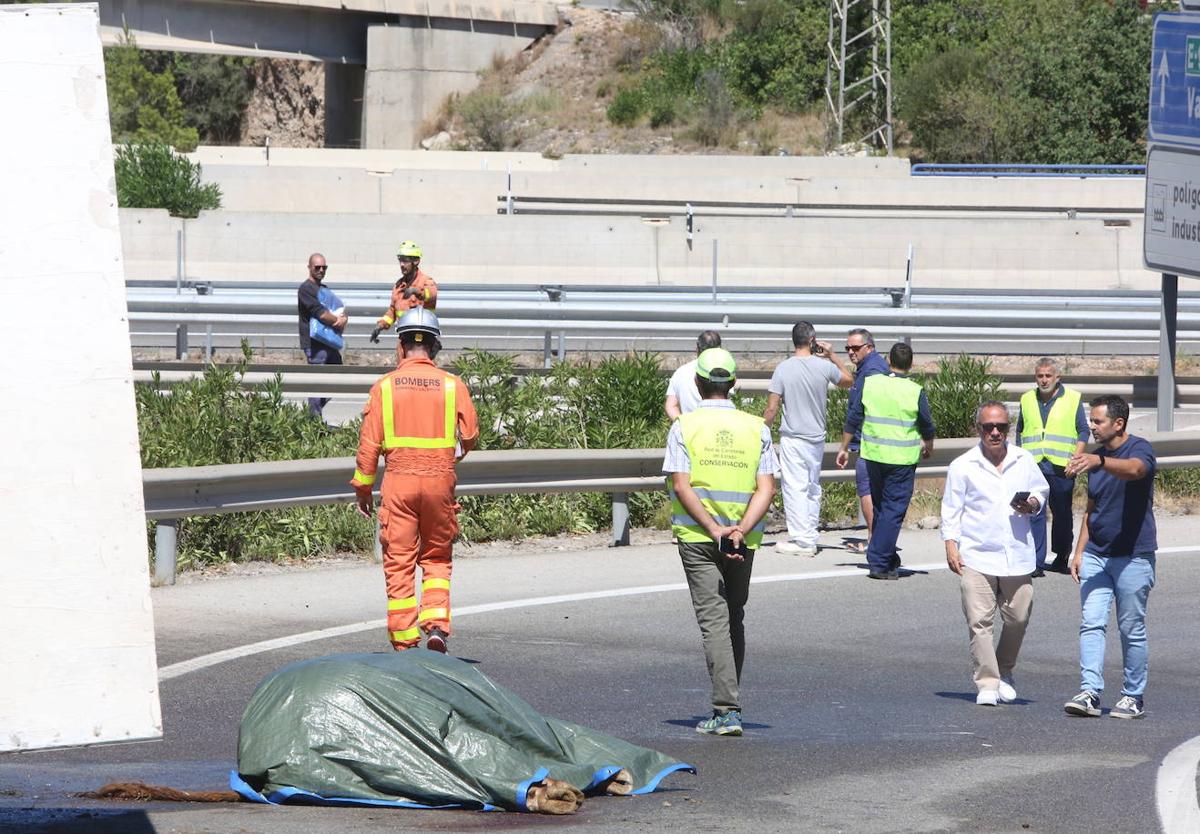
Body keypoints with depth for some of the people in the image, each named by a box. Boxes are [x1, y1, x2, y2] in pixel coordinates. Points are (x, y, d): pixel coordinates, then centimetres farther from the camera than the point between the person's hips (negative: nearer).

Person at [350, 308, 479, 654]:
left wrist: (362, 487, 7)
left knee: (399, 564, 4)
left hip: (399, 480, -1)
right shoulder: (452, 385, 0)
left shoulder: (385, 386, -1)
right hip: (439, 480, 1)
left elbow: (369, 443, -1)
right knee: (436, 558, 14)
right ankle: (436, 622, -7)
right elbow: (470, 434, -1)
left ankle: (404, 642, 3)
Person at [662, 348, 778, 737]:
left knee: (714, 620, -6)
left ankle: (727, 710, -17)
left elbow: (682, 486, -13)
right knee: (734, 619, 18)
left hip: (697, 535, -3)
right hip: (743, 540, 3)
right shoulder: (756, 428, 4)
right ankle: (729, 701, 26)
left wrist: (714, 531, -15)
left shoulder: (684, 427, -4)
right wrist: (739, 531, -14)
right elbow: (766, 489, -6)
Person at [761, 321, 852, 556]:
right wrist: (832, 357, 17)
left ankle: (801, 540, -4)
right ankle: (810, 538, 18)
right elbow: (849, 381, 17)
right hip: (817, 437, 4)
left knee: (795, 488, -2)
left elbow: (771, 409, -10)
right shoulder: (824, 366, -3)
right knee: (813, 488, 14)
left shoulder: (784, 369, -11)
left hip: (792, 438, -4)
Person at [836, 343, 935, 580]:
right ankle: (880, 563, -7)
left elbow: (853, 418, 3)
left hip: (874, 454, 4)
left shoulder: (870, 384, -1)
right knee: (894, 509, 0)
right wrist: (928, 446, 24)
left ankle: (887, 557, 29)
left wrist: (844, 448, 14)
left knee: (880, 507, 19)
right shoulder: (915, 392, -9)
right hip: (902, 459, -4)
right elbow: (927, 426, 3)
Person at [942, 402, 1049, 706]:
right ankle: (986, 684, -4)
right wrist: (951, 544, -7)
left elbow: (1042, 491, 22)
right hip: (976, 556, -3)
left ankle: (1005, 673, 29)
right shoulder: (963, 466, 2)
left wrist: (1033, 504, -1)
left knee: (1018, 618, 6)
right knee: (979, 621, -8)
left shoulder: (1024, 461, 9)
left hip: (1017, 556, 3)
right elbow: (951, 508, 3)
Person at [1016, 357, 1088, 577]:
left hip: (1061, 468, -2)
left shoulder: (1073, 399, 4)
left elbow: (1083, 431, 4)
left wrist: (1075, 458, -7)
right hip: (1033, 466, 2)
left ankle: (1061, 558, 20)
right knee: (1034, 513, -7)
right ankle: (1036, 562, -8)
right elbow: (1020, 432, 21)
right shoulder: (1027, 400, 13)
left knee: (1062, 513, 7)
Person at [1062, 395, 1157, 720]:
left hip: (1133, 556, -6)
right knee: (1091, 623, -6)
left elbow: (1133, 469, -34)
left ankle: (1133, 696, 11)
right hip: (1096, 555, 6)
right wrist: (1079, 551, 12)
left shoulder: (1140, 449, -8)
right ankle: (1089, 692, -11)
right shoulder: (1095, 458, 14)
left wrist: (1099, 462, -52)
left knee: (1132, 629, 2)